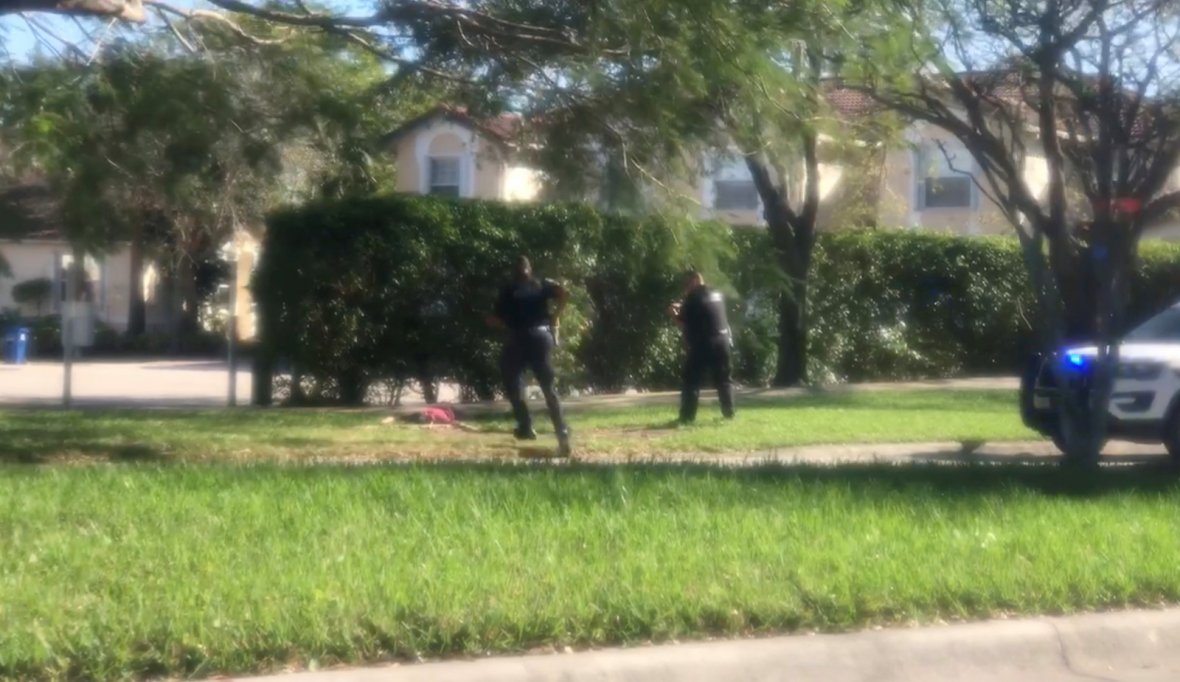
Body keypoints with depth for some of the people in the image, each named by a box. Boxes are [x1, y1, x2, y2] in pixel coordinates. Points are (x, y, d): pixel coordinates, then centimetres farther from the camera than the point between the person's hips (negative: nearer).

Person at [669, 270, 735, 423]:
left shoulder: (693, 297, -7)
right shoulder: (717, 295, 14)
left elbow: (684, 323, -5)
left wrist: (675, 314, 13)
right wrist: (683, 309, 24)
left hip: (702, 344, -6)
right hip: (722, 341, 6)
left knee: (691, 381, 0)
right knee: (723, 380, 16)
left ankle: (687, 417, -4)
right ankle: (729, 412, 15)